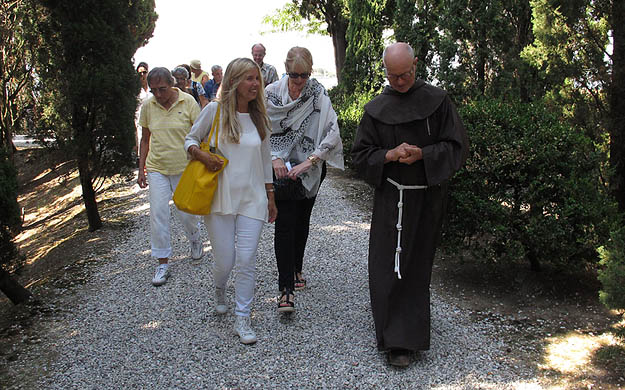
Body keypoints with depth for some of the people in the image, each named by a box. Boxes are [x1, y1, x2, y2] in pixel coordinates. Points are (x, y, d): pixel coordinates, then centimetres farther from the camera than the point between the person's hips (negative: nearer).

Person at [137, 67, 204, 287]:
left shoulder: (188, 102, -8)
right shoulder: (147, 106, 0)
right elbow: (145, 139, 10)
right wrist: (141, 168, 8)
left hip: (184, 168, -2)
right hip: (157, 169, 2)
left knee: (185, 212, 5)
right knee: (157, 214, -4)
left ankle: (195, 240, 39)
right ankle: (163, 263, 6)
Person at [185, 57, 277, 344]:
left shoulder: (259, 117, 7)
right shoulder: (215, 110, -3)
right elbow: (190, 139, 7)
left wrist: (270, 197, 14)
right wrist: (201, 155, -15)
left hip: (252, 199, 2)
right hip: (219, 199, -2)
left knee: (247, 260, -4)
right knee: (224, 261, 4)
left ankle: (242, 319, 9)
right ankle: (220, 292, 40)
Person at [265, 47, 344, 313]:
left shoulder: (319, 95, -9)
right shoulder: (271, 93, -6)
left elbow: (332, 134, -14)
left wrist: (308, 162, -19)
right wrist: (274, 158, -14)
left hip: (310, 170, 1)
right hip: (281, 169, -1)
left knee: (302, 220, 15)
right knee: (285, 223, -9)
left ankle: (296, 268, 37)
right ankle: (286, 287, -8)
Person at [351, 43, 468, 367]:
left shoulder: (437, 101, -1)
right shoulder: (376, 109, 4)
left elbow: (457, 146, -2)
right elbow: (360, 154, 5)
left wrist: (422, 154, -17)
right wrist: (388, 155, -14)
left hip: (427, 198, -1)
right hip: (389, 199, 1)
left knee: (416, 265, 7)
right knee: (387, 264, -3)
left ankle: (402, 339, 23)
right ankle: (398, 339, 7)